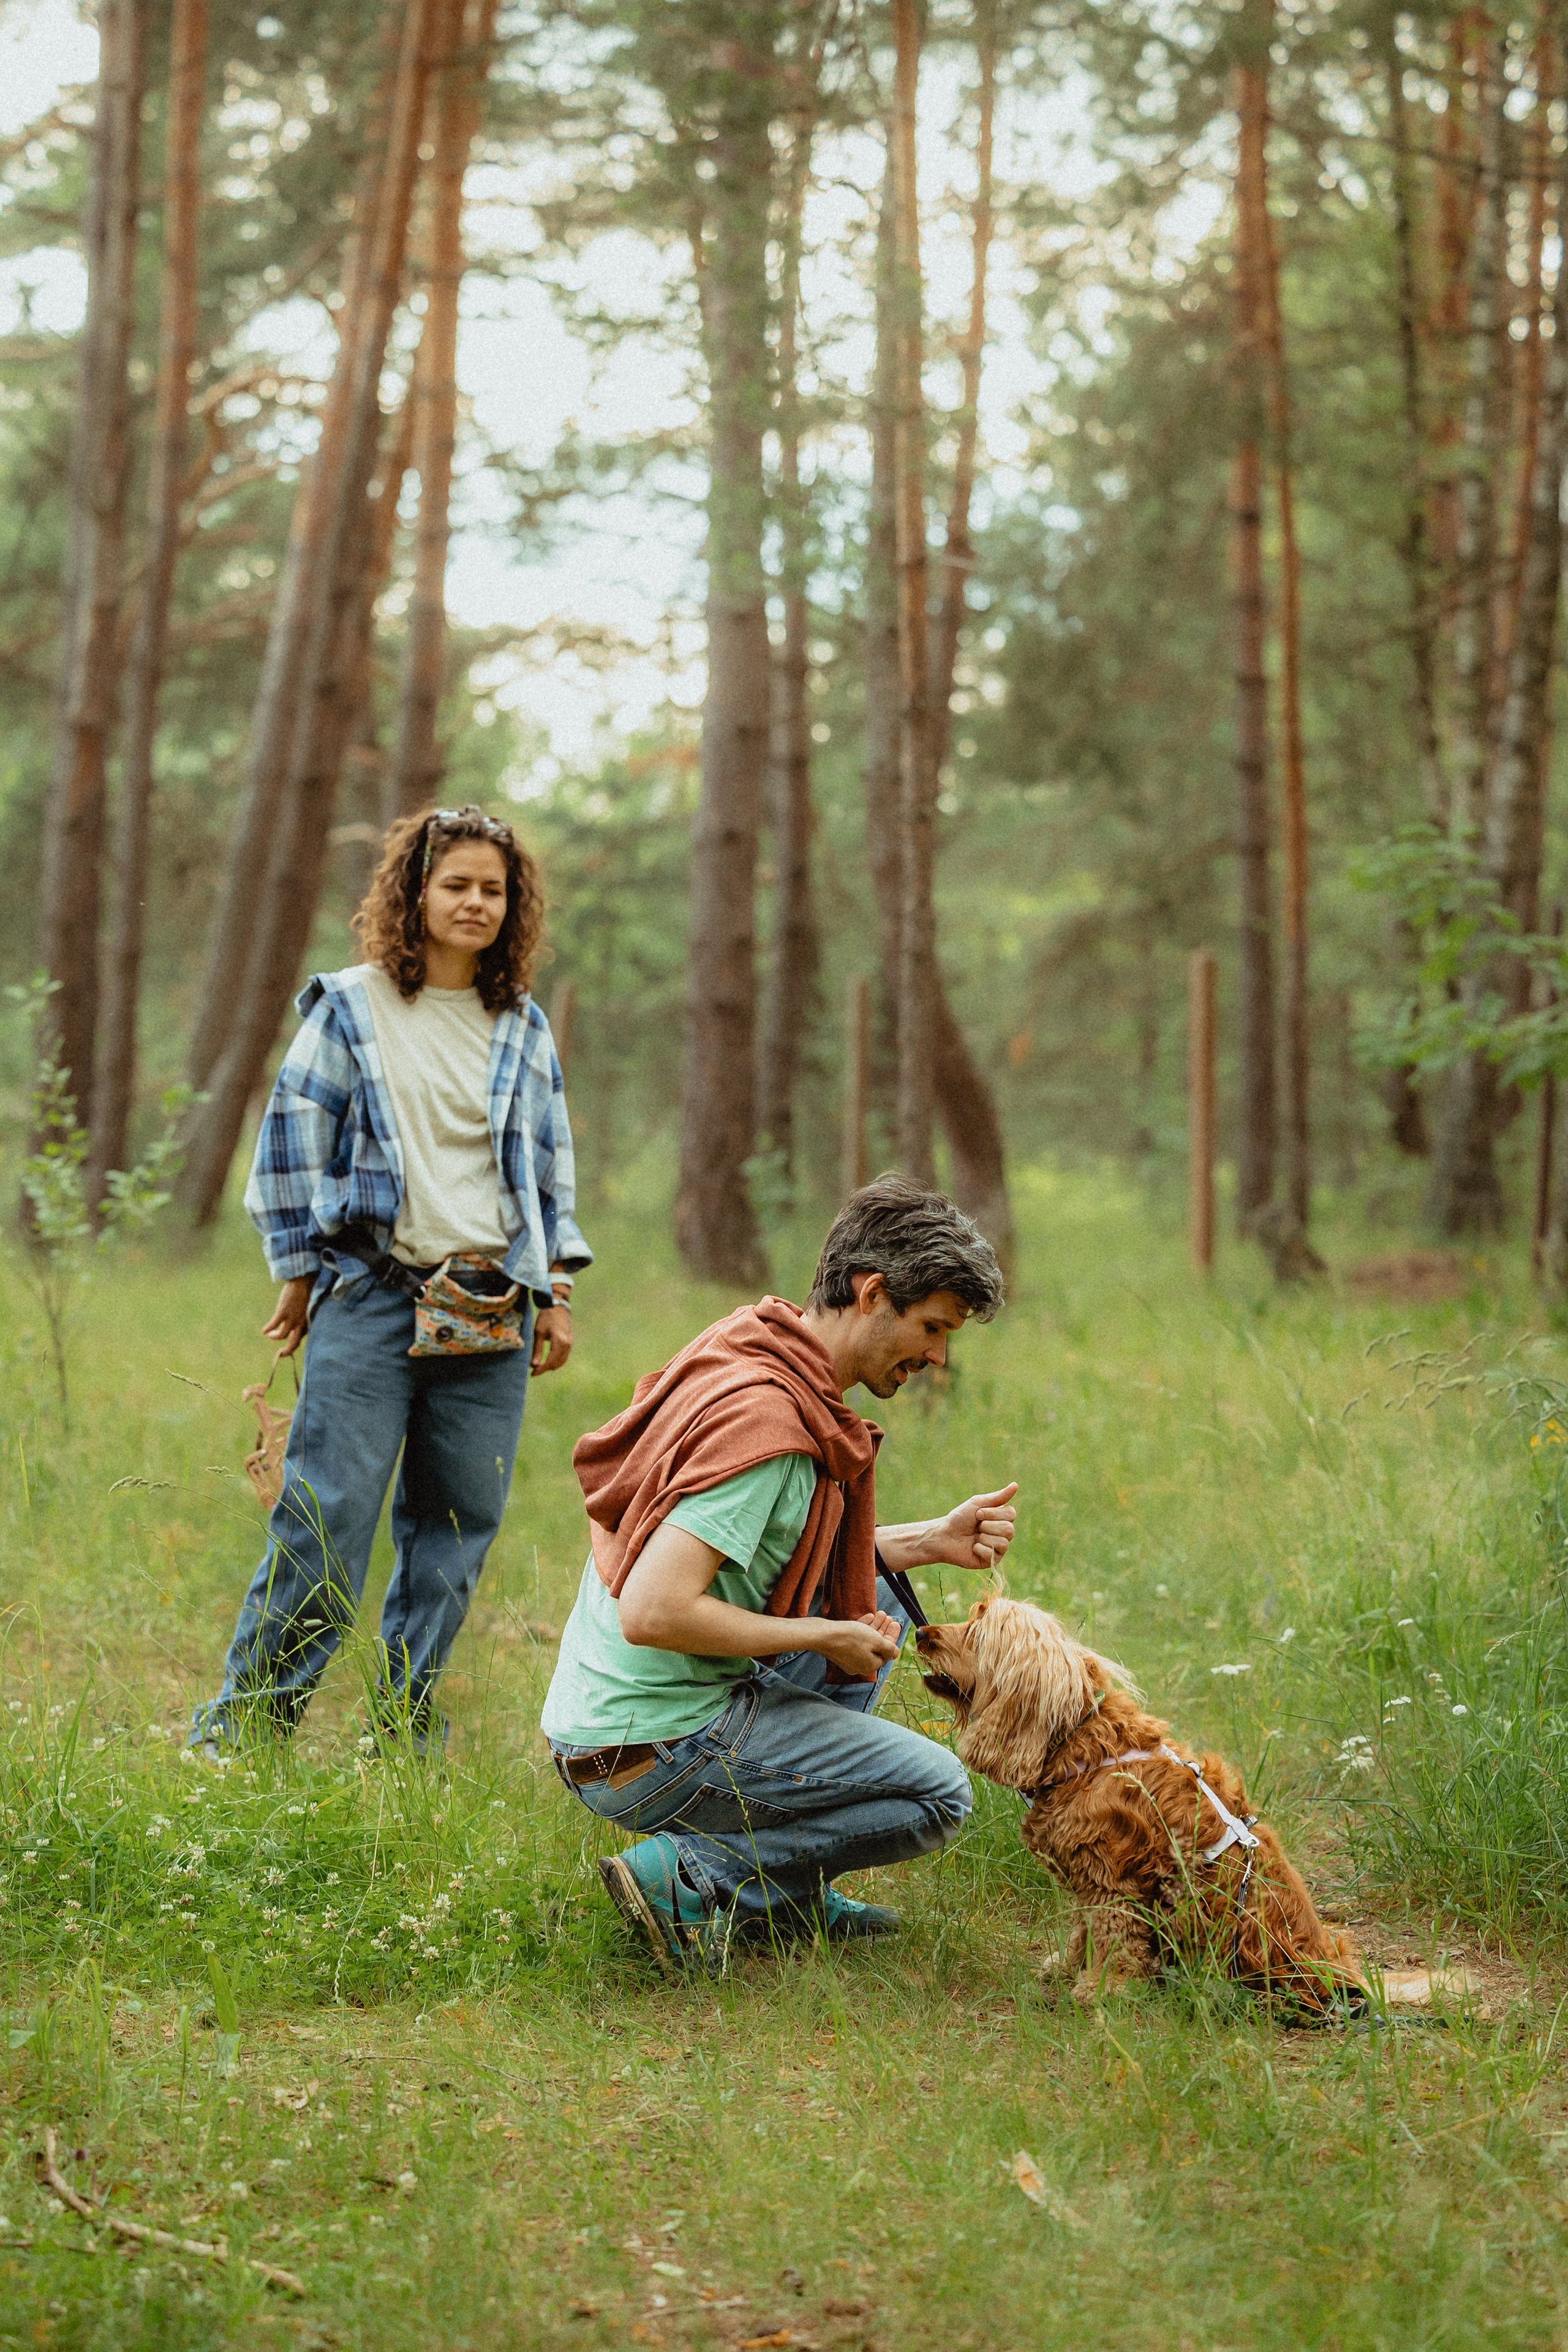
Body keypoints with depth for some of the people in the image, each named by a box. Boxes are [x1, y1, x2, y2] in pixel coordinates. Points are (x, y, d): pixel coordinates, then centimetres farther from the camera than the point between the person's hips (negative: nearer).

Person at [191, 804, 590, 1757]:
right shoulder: (350, 1008, 3)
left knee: (459, 1523, 3)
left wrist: (555, 1293, 14)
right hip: (372, 1293, -4)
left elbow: (550, 1166, 19)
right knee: (328, 1515, -9)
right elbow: (294, 1135, 5)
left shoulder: (525, 1028, 14)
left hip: (492, 1308, 4)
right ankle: (245, 1723, -1)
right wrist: (300, 1271, 2)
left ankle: (406, 1729, 14)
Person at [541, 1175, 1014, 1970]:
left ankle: (790, 1885, 17)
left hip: (611, 1710, 9)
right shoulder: (766, 1420, -22)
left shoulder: (753, 1353, 8)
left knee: (879, 1592, 20)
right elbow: (652, 1612, -29)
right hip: (652, 1750, -9)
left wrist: (930, 1540, 9)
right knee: (938, 1792, -1)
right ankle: (691, 1876, -5)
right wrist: (826, 1639, -16)